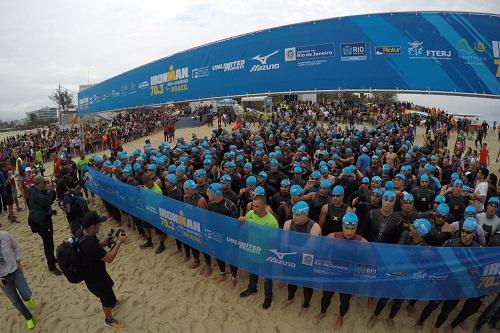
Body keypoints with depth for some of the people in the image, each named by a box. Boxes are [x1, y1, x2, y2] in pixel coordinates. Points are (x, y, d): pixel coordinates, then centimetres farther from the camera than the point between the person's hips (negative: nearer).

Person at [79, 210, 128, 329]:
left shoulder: (82, 234, -12)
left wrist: (104, 242, -9)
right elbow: (109, 258, -32)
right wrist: (119, 242, -27)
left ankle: (112, 302, 61)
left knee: (108, 286, 34)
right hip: (94, 278, -9)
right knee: (107, 299, 17)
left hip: (92, 272, 9)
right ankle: (109, 319, 42)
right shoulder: (90, 243, -41)